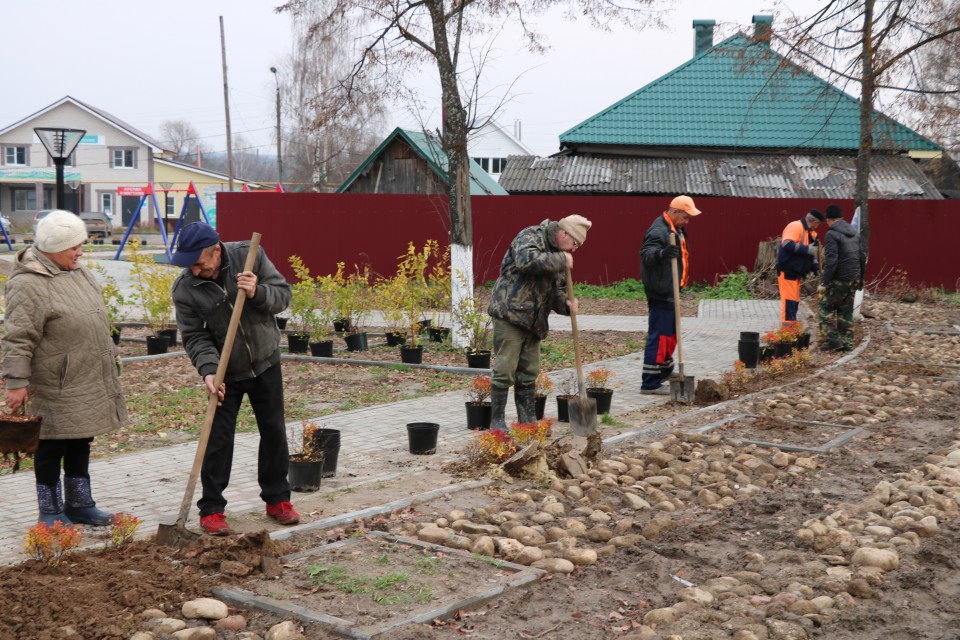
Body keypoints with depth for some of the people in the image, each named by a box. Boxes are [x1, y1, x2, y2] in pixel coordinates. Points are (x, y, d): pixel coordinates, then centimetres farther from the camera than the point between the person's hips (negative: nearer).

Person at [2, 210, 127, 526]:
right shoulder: (27, 285, -18)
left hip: (87, 385, 8)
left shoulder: (79, 273, 10)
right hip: (56, 390, -8)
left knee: (80, 444, 17)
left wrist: (110, 358, 23)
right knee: (51, 447, 4)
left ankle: (79, 504, 29)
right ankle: (50, 512, 17)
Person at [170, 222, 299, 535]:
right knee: (218, 440, -2)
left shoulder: (249, 256, -15)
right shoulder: (184, 289, -15)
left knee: (274, 432, 10)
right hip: (225, 372, -1)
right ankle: (211, 509, 10)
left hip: (265, 363, 2)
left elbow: (283, 294, -10)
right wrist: (208, 370, -29)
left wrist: (258, 293, -30)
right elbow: (194, 336, -14)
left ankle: (277, 499, 25)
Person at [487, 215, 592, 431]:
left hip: (533, 321, 9)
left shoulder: (558, 256, 18)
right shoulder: (530, 236, -9)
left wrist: (565, 303, -1)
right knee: (505, 369, -6)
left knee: (529, 373, 11)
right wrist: (560, 260, -20)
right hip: (510, 314, -8)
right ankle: (497, 421, 2)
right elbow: (527, 260, -30)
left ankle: (528, 421, 19)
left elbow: (556, 290, 21)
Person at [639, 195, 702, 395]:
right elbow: (646, 254, -34)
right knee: (659, 335, -10)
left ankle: (665, 370, 41)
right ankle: (650, 383, -7)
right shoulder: (658, 231, -19)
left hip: (669, 291, 11)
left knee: (671, 331, 23)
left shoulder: (676, 229, 15)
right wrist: (662, 253, -52)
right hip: (660, 292, -11)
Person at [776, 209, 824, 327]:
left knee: (795, 301, 12)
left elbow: (810, 252, 25)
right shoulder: (795, 227, -14)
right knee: (789, 300, -12)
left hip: (796, 272, 10)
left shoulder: (810, 232, 17)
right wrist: (808, 249, -27)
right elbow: (787, 244, -27)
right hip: (787, 271, -10)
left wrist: (815, 266, 10)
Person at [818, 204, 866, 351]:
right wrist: (860, 278, 25)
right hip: (854, 279, 7)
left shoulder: (832, 235, -13)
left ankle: (833, 340, -3)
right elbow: (862, 257, 15)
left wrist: (823, 283, -18)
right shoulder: (855, 233, 11)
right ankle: (847, 342, 13)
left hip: (839, 280, -7)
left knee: (826, 307, 3)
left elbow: (831, 261, -20)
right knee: (846, 311, 13)